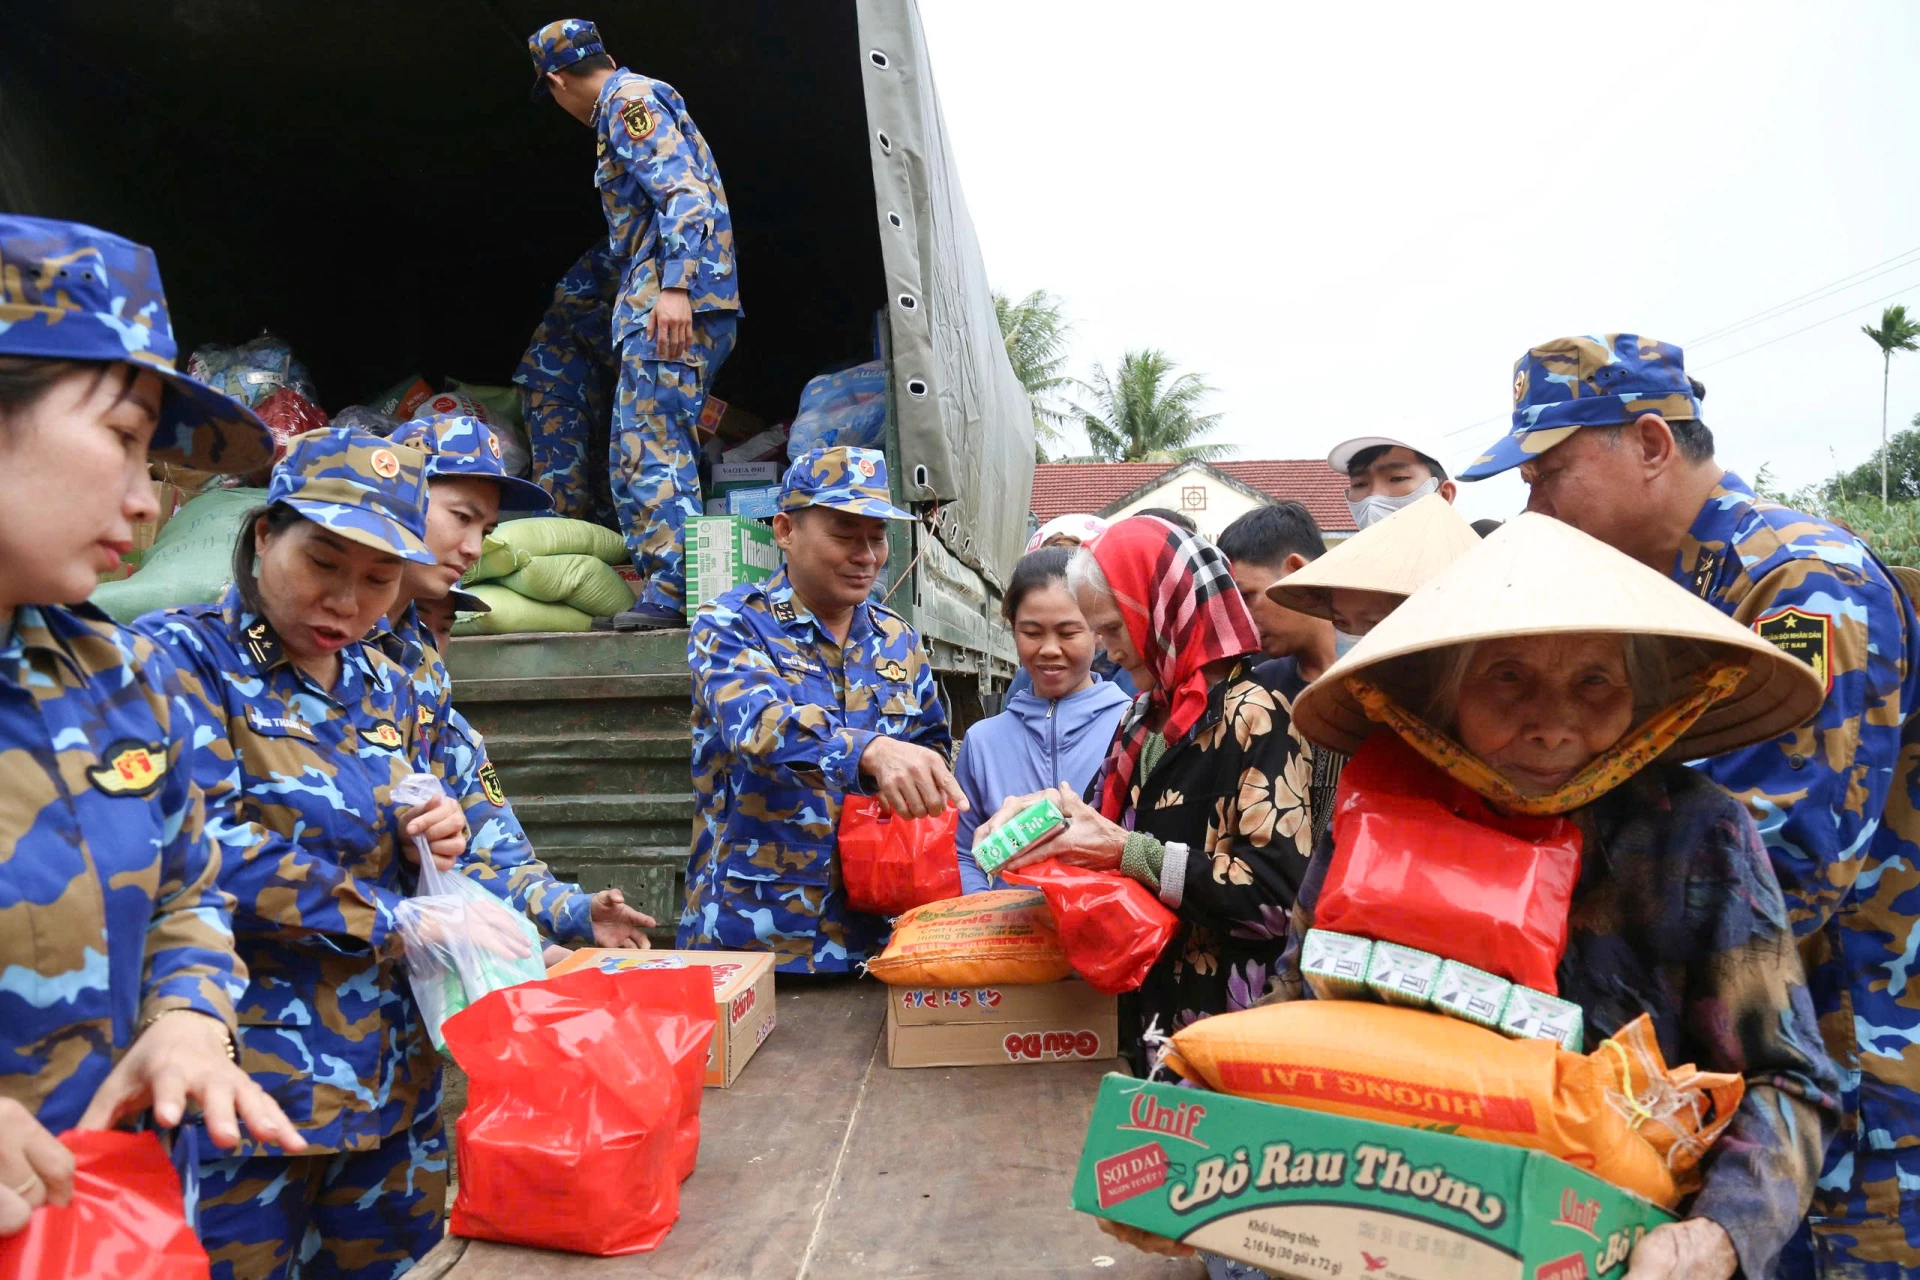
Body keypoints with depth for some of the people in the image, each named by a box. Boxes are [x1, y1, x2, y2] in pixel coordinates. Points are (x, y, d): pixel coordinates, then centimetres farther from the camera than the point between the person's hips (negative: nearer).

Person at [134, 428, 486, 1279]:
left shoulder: (385, 688, 10)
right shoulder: (183, 655, -8)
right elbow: (206, 848, -20)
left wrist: (437, 847, -5)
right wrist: (396, 921, -18)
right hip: (243, 1083, -6)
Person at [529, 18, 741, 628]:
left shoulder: (629, 101, -3)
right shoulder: (636, 101, 28)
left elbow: (685, 194, -18)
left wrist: (674, 287, -27)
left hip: (672, 304, -11)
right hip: (658, 304, 11)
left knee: (652, 445, -15)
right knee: (635, 454, 10)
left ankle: (673, 590, -16)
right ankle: (657, 587, 12)